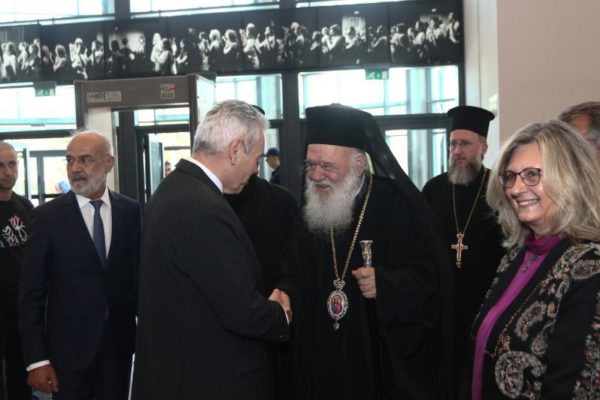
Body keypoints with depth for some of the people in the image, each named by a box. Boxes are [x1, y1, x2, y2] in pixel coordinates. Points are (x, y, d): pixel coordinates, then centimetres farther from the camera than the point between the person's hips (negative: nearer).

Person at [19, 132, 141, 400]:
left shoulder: (131, 212, 0)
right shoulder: (47, 216, -5)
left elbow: (140, 273, 5)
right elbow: (31, 293, -5)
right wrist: (36, 359, -9)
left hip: (119, 343, 2)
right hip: (69, 347, -2)